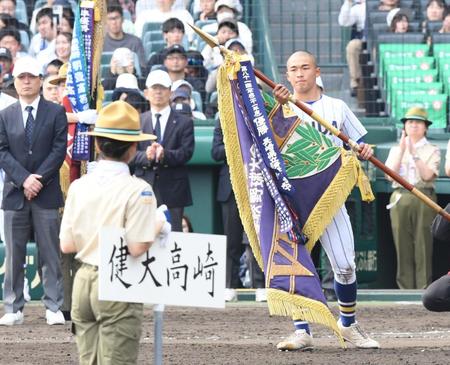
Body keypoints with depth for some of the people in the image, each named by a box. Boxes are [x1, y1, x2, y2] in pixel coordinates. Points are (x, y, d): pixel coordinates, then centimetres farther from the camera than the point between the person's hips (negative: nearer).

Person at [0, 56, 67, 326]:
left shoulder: (56, 113, 3)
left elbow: (59, 150, -3)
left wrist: (39, 179, -12)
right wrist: (24, 179, -12)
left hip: (47, 193, -2)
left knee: (50, 253, 0)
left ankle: (54, 308, 3)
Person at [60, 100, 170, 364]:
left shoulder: (79, 186, 2)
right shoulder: (138, 190, -13)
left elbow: (66, 245, 3)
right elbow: (138, 248, -17)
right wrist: (158, 224, 0)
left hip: (83, 281, 5)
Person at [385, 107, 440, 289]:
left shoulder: (432, 150, 8)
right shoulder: (395, 149, 16)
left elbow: (428, 175, -7)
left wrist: (414, 154, -12)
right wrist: (402, 150, -4)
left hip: (424, 200, -2)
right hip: (400, 198, 2)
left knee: (423, 246, -7)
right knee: (403, 247, 0)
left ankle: (423, 288, -6)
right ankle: (405, 287, 4)